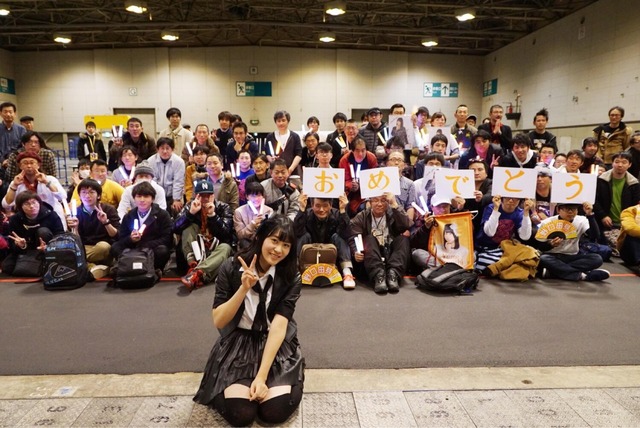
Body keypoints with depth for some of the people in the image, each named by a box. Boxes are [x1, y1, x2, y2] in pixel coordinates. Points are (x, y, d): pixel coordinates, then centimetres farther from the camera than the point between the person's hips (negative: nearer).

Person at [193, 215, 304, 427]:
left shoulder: (291, 278, -10)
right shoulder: (231, 268, -10)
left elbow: (278, 326, -18)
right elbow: (218, 322, -11)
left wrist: (261, 376, -26)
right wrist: (243, 289, -26)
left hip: (278, 345, 1)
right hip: (238, 342, 0)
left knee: (276, 410, -20)